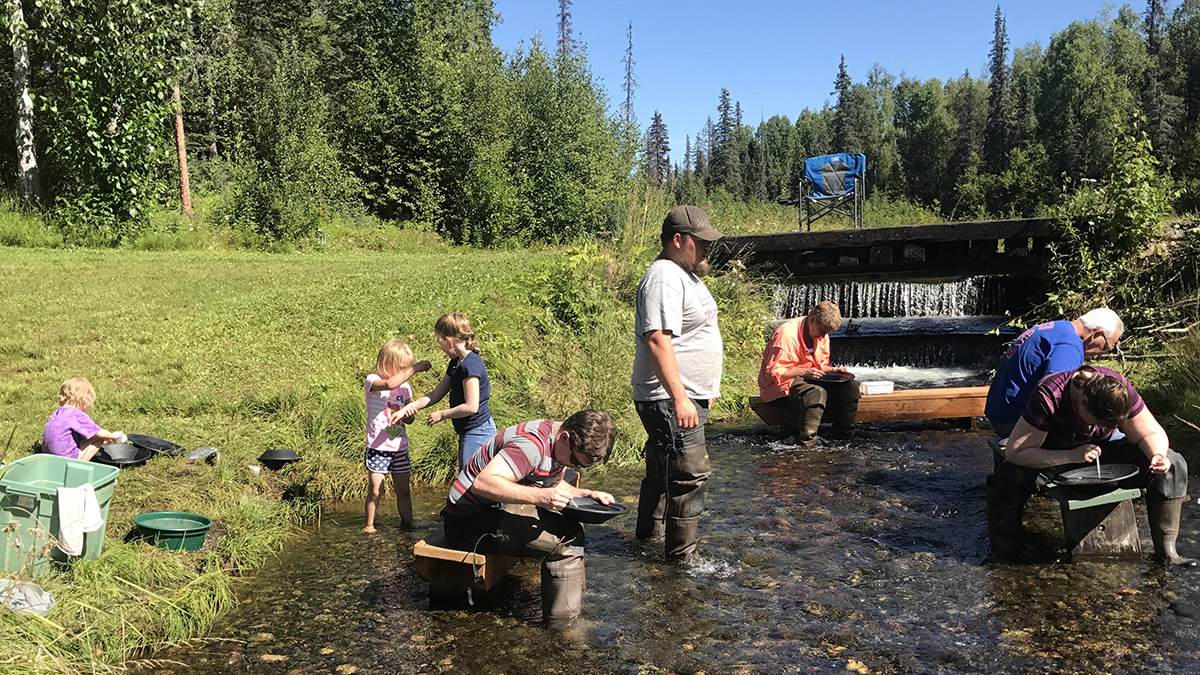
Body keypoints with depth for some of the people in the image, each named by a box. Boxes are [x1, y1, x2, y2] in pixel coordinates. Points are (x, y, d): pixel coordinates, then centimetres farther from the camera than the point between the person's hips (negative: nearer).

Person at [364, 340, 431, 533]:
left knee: (403, 491, 10)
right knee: (375, 491, 0)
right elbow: (389, 384, -35)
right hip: (378, 448, -4)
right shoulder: (372, 381, -10)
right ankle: (369, 525, 17)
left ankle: (407, 524, 21)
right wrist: (414, 369, -30)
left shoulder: (405, 387, 7)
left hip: (400, 448, 5)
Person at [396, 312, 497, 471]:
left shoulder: (471, 364, -20)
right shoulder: (456, 363, 11)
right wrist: (408, 407, 6)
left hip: (477, 433, -10)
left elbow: (471, 407, -23)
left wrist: (441, 415, -11)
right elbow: (436, 394, 15)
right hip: (467, 433, 10)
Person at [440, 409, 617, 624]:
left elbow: (554, 485, 21)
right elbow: (482, 483, -36)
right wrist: (538, 497, -42)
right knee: (566, 542, -21)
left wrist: (587, 494, 3)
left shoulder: (559, 446, 4)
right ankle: (562, 624, -13)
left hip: (498, 511, 10)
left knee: (572, 527, 5)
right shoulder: (533, 443, -27)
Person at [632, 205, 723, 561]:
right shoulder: (663, 278, -18)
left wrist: (703, 391, 27)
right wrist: (679, 398, -30)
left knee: (662, 471, 20)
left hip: (687, 397, 11)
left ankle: (647, 535, 34)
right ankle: (682, 555, 1)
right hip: (668, 400, -11)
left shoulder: (685, 274, 17)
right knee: (690, 475, -8)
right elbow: (658, 341, -27)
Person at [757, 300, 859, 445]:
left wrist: (833, 370, -5)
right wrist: (804, 372, -29)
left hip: (808, 380, 8)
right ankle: (804, 443, -34)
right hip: (781, 386, -8)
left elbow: (820, 366, 18)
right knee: (817, 393, -37)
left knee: (850, 387, -9)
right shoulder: (786, 334, -20)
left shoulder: (822, 335, 7)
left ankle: (843, 437, -1)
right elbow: (773, 372, -20)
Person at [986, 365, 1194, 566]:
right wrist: (1072, 456, -42)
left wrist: (1158, 456, -33)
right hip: (1054, 457, -4)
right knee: (1006, 481, -35)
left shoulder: (1121, 392, -23)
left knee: (1173, 466, -17)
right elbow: (1014, 452, -34)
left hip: (1102, 453, 4)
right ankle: (1004, 559, -18)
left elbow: (1151, 434, -9)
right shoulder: (1048, 395, -34)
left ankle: (1165, 548, -3)